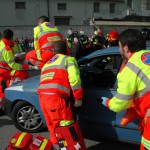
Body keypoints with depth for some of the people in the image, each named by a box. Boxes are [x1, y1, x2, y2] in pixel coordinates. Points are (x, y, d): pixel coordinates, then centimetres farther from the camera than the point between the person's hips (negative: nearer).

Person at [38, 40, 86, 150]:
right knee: (67, 130, -2)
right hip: (56, 98, -7)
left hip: (43, 98, 7)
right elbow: (74, 79, -7)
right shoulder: (68, 59, 8)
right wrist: (78, 98, -3)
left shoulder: (47, 64, 29)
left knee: (53, 129, 20)